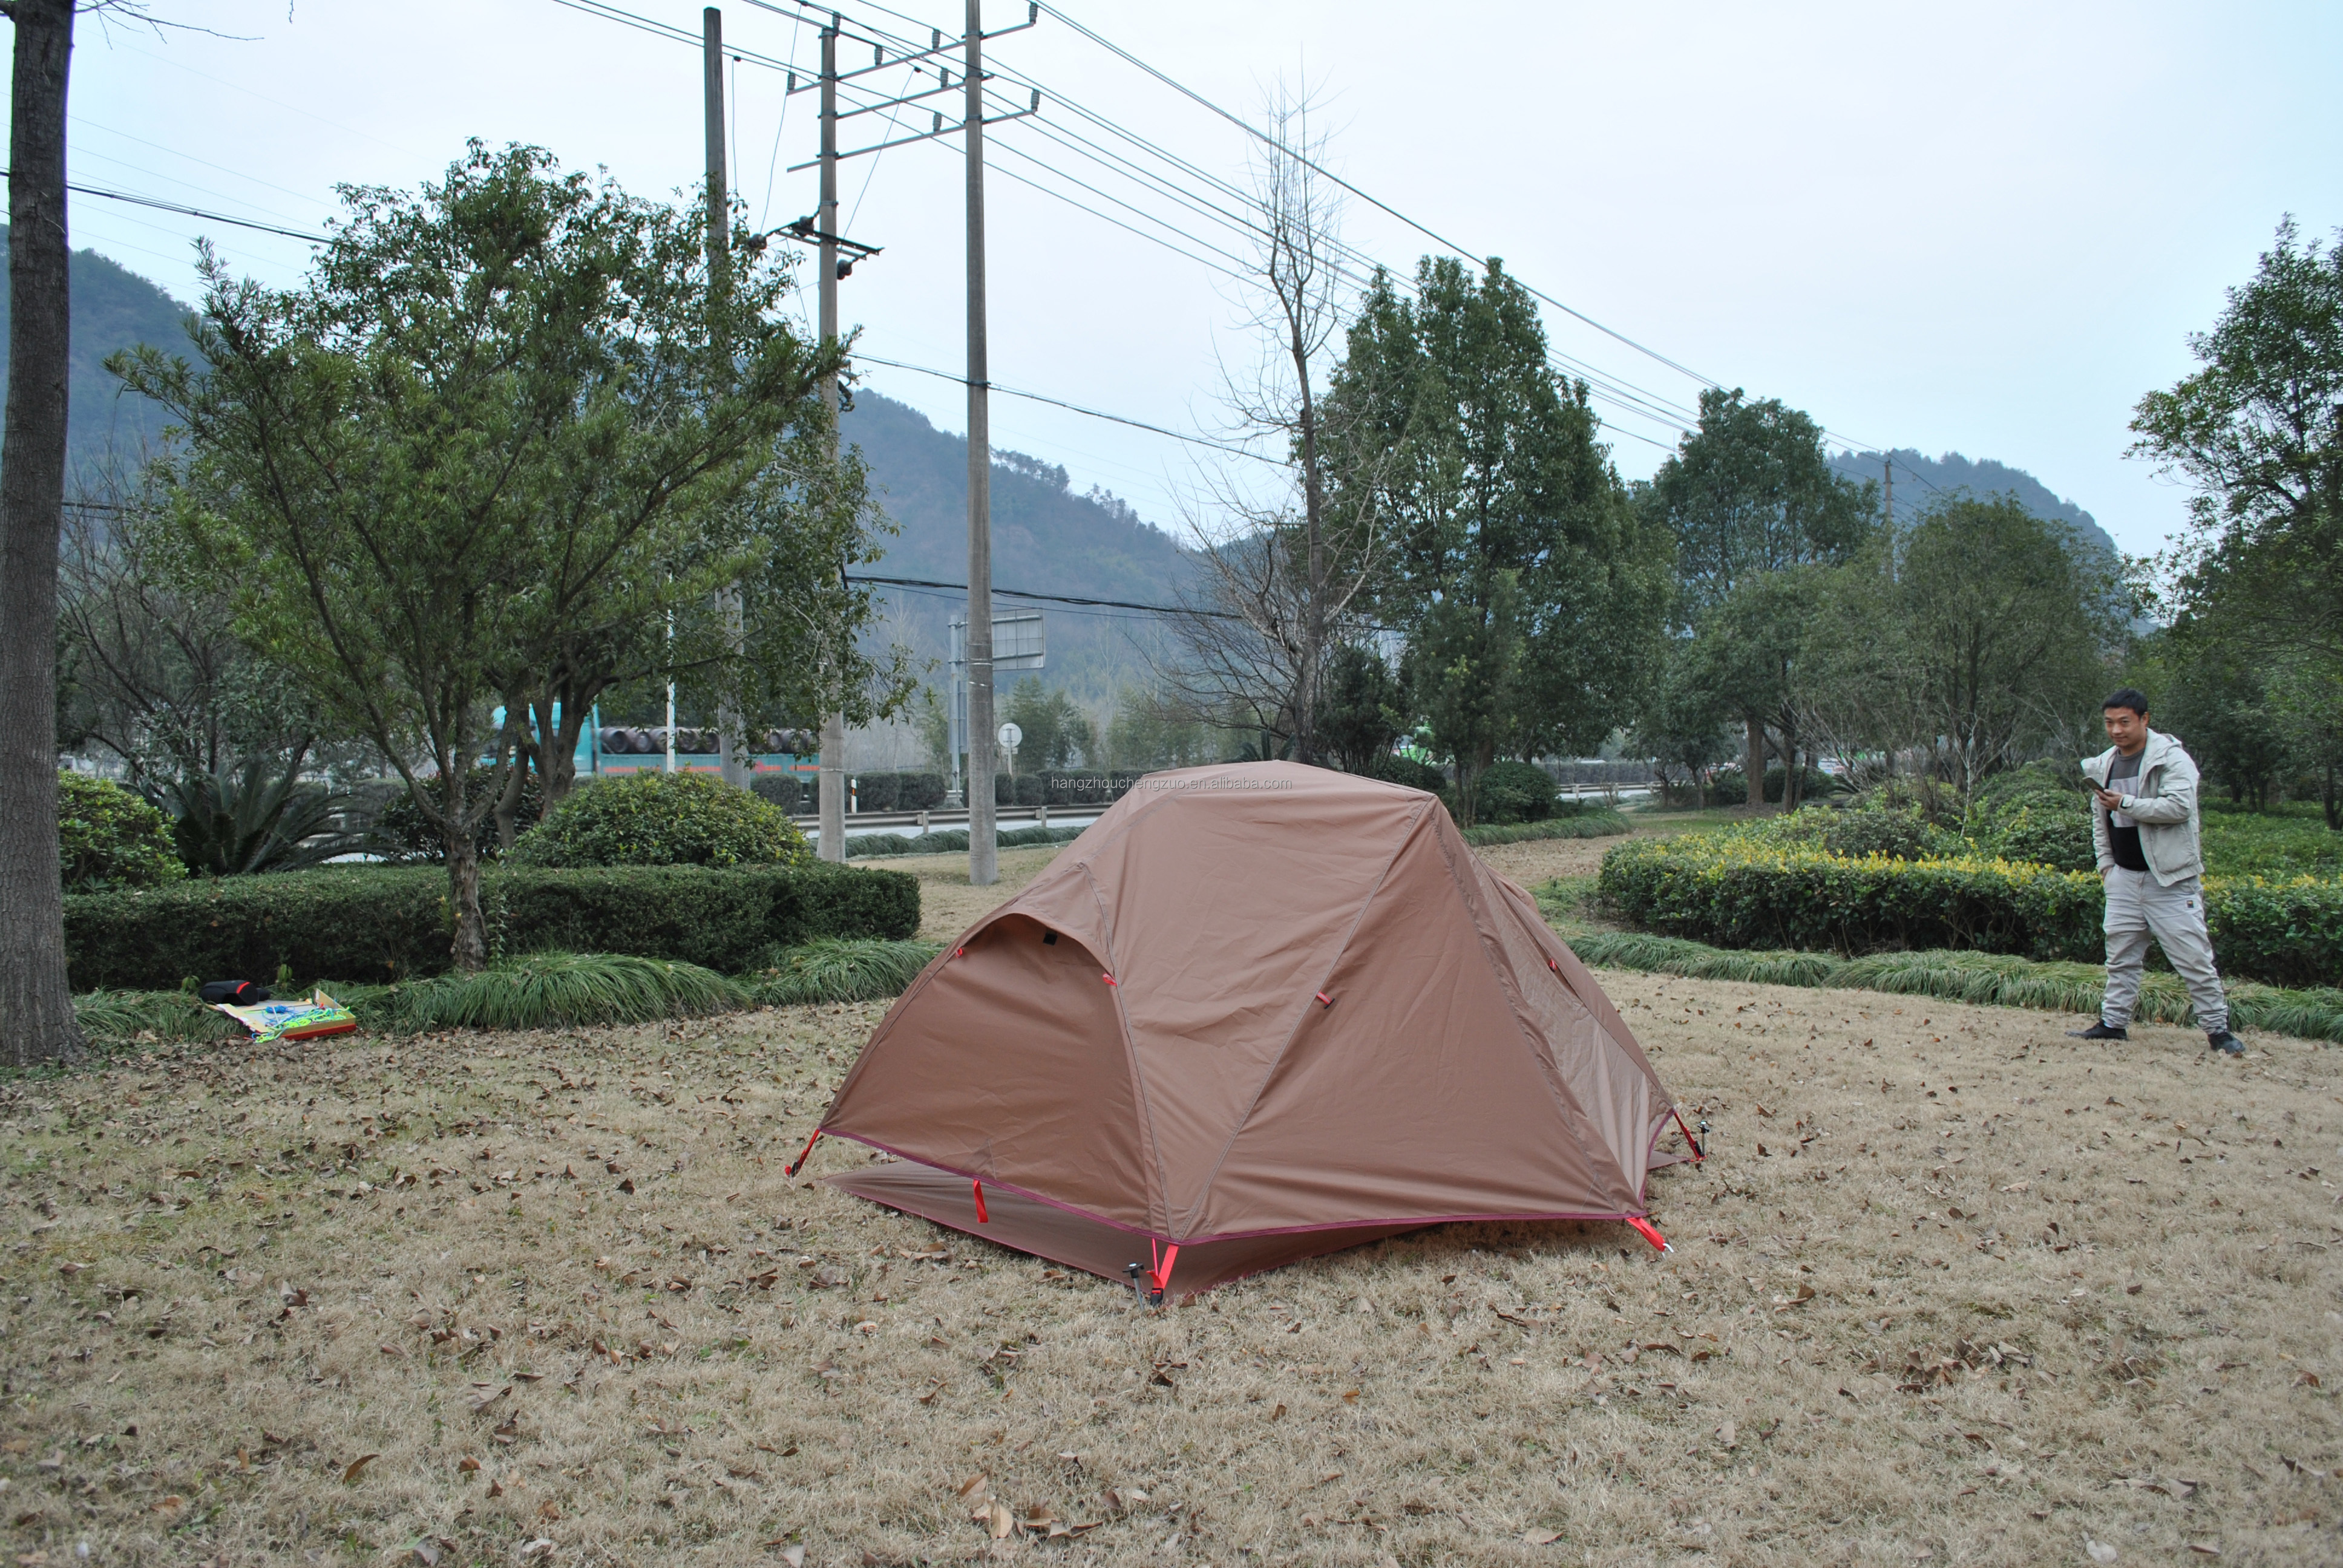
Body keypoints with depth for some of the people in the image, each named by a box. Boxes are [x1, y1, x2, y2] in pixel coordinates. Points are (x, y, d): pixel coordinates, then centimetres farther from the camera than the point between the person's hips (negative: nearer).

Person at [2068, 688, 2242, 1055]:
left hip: (2170, 878, -6)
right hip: (2124, 878, 6)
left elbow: (2180, 806, -23)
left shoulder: (2172, 759, -9)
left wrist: (2126, 803, -22)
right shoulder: (2105, 765, 12)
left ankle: (2217, 1028, 5)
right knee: (2121, 955, 11)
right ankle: (2114, 1022, 18)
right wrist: (2105, 861, 14)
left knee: (2194, 957, -4)